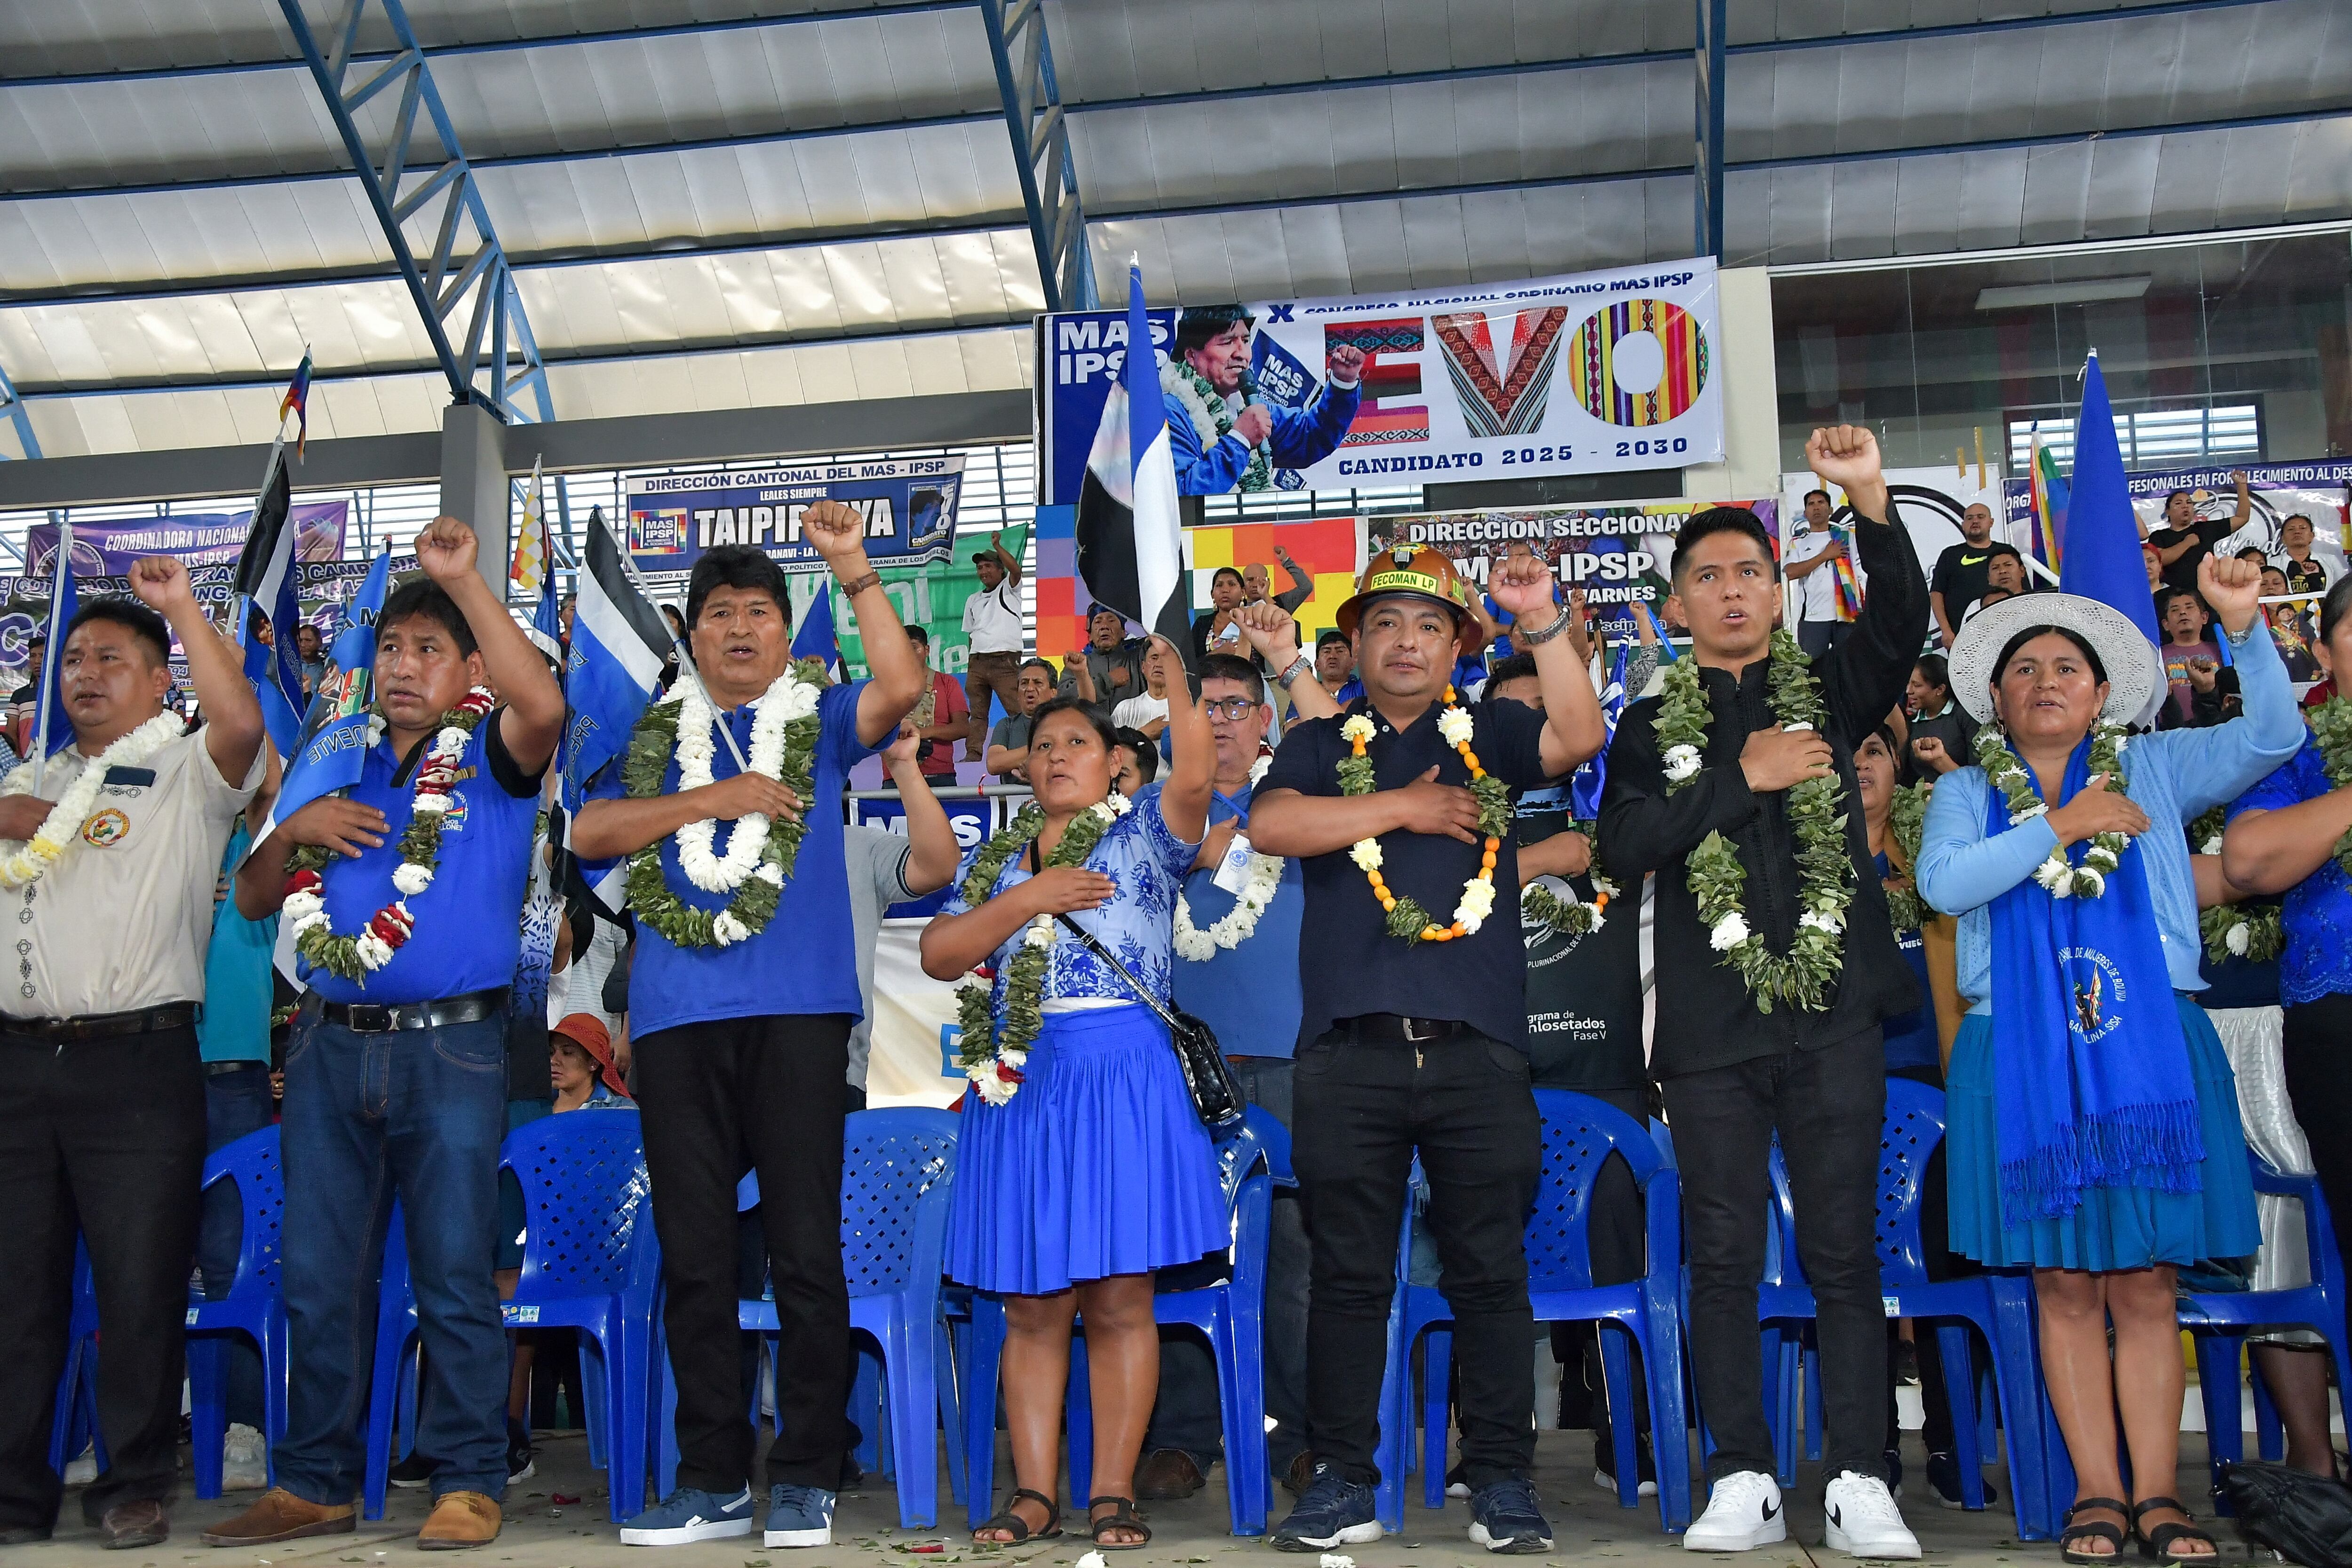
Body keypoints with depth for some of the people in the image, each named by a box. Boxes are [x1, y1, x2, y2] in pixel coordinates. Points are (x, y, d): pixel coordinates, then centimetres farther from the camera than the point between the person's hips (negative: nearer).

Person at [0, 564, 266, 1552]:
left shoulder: (188, 773, 4)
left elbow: (241, 722, -15)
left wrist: (180, 608, -12)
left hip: (138, 1062, -5)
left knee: (142, 1285, -1)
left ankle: (136, 1485, 10)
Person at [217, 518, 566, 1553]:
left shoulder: (490, 757, 3)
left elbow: (544, 705, -22)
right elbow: (251, 899, 19)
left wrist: (462, 579, -20)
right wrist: (294, 831, -2)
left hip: (451, 1048, -5)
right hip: (330, 1045, 5)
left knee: (455, 1274, -1)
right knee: (319, 1279, 9)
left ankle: (468, 1481, 8)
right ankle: (315, 1484, 19)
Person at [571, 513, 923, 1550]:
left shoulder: (820, 720, 14)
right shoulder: (654, 735, 20)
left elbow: (903, 687, -5)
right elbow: (590, 833, 5)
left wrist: (853, 568, -11)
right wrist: (713, 796, -4)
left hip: (797, 1009, -3)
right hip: (677, 1016, 3)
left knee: (806, 1250, -3)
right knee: (692, 1257, 5)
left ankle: (805, 1477, 4)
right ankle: (713, 1479, 13)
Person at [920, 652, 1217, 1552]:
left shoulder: (1144, 830, 9)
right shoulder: (994, 860, 18)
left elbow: (1193, 777, -12)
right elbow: (938, 954, 5)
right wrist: (1027, 899, -6)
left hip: (1122, 1073, -3)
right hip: (1021, 1081, 3)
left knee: (1118, 1297, -1)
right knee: (1031, 1304, 5)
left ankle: (1113, 1493, 5)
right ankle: (1034, 1494, 10)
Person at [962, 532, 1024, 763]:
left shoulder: (1009, 589, 7)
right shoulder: (973, 601, 22)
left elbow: (1016, 569, -14)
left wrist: (997, 546, -16)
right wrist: (970, 662, 12)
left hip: (1004, 660, -5)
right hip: (977, 662, 5)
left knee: (1017, 710, -10)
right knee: (977, 713, 3)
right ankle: (973, 754, 2)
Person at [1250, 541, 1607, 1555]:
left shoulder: (1489, 735, 16)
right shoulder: (1320, 746, 16)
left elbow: (1579, 737, -3)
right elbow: (1269, 825, -3)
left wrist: (1541, 622, -11)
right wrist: (1402, 807, -3)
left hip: (1477, 1047, 0)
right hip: (1350, 1048, 0)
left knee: (1490, 1272, 3)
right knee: (1348, 1273, 4)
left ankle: (1502, 1483, 12)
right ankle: (1341, 1484, 13)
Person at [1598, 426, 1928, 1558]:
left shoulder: (1827, 693, 13)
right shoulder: (1653, 725, 13)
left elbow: (1900, 622, -7)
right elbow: (1621, 847, -3)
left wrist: (1870, 500, -21)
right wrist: (1743, 776, -8)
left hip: (1833, 1008, 0)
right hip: (1711, 1023, 1)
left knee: (1844, 1251, 1)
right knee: (1723, 1257, 3)